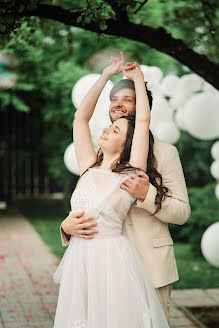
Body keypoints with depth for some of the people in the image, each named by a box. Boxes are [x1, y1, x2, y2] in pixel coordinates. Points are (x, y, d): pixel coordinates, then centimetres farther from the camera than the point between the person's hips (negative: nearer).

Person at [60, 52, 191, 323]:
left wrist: (147, 195, -20)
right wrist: (67, 225, -15)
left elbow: (183, 212, -3)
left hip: (151, 264, -3)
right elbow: (83, 204, 8)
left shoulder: (164, 152, -1)